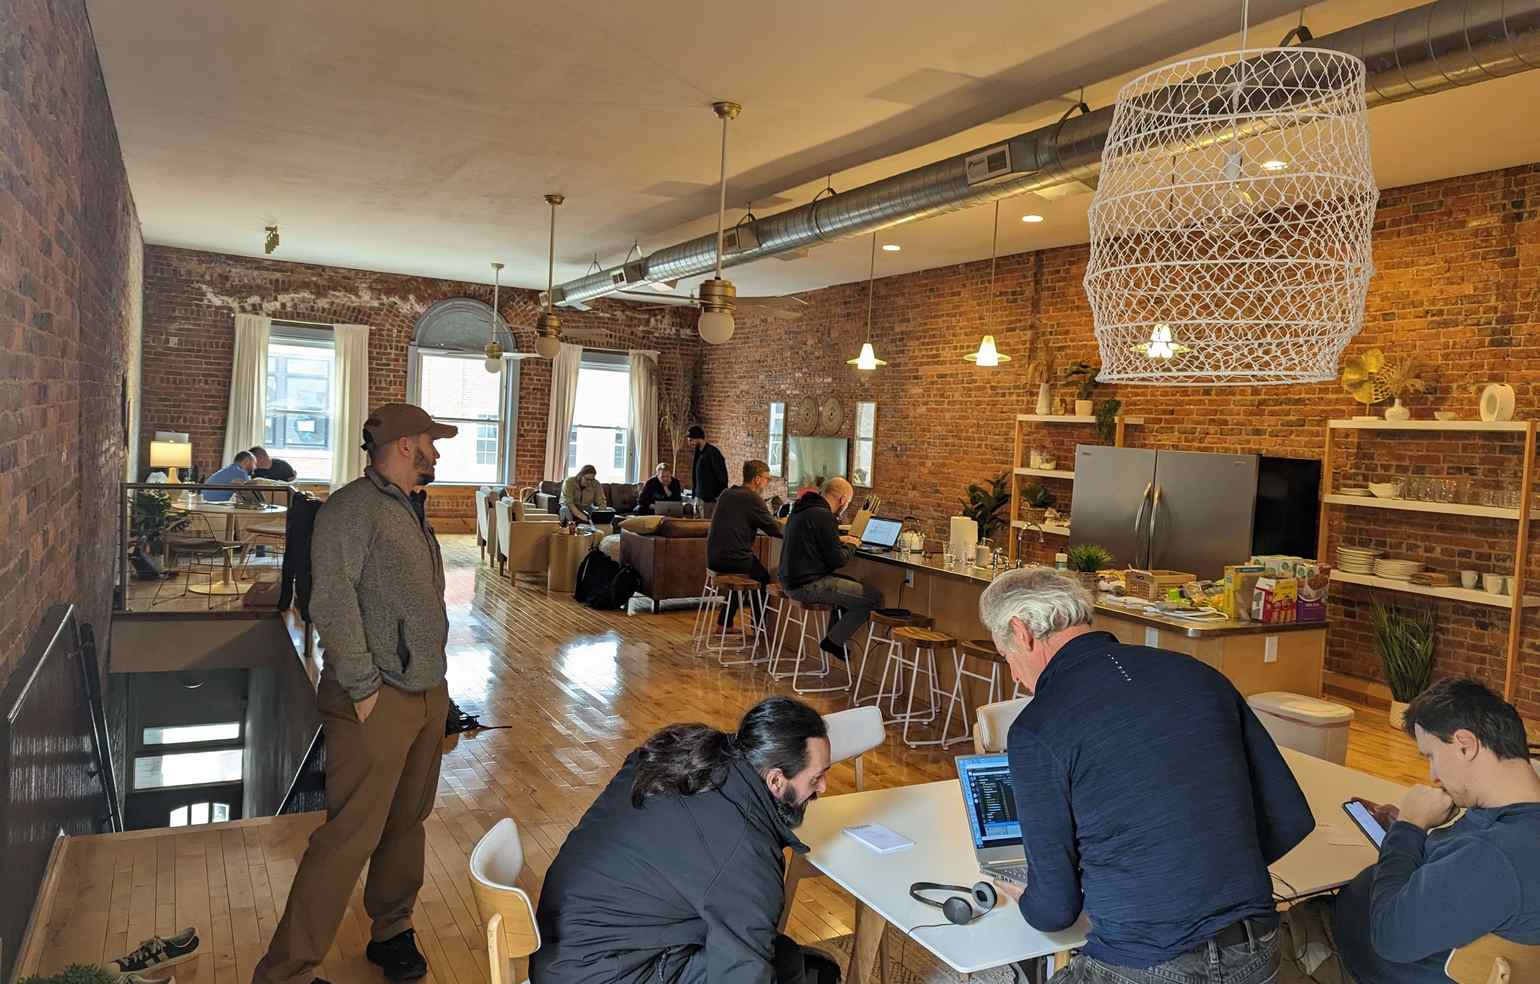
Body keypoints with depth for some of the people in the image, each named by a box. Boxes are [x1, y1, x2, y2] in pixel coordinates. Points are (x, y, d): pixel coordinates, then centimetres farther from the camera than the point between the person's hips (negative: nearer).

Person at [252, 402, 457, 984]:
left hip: (429, 692, 8)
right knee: (351, 837, -4)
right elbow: (332, 604, -19)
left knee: (408, 822, 17)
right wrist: (364, 688, -17)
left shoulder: (412, 509, 15)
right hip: (379, 702, -8)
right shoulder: (353, 507, -13)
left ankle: (391, 932, 34)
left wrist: (434, 676, 14)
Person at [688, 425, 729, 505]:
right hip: (699, 498, 8)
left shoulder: (712, 452, -12)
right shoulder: (698, 453, 14)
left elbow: (722, 476, -14)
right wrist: (694, 495, 15)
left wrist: (720, 497, -16)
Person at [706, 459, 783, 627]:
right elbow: (775, 530, -10)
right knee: (764, 576, 19)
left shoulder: (726, 494, 11)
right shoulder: (752, 499, -12)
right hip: (734, 560, -7)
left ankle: (725, 623, 33)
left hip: (713, 559, 7)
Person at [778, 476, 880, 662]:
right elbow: (837, 560, -16)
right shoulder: (823, 516, -18)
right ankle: (833, 641, 0)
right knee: (873, 597, -10)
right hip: (808, 586, -10)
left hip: (791, 580, 10)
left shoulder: (801, 509, 12)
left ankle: (835, 636, 26)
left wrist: (839, 540, 19)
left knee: (853, 585, 28)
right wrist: (851, 546, 3)